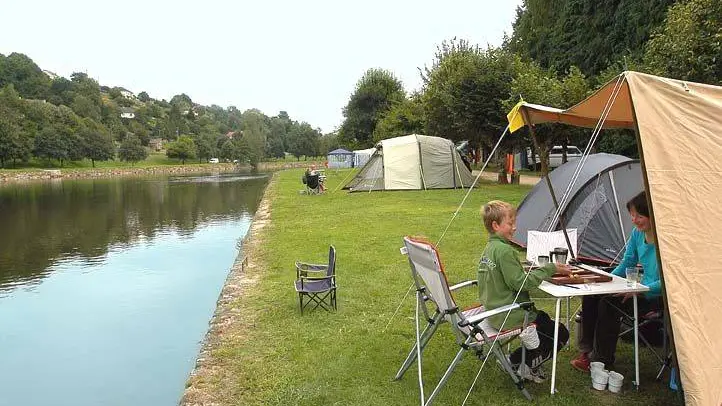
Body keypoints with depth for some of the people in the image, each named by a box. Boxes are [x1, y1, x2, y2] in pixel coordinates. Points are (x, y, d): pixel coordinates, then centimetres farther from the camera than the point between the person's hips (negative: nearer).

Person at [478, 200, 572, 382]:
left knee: (543, 318, 30)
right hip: (510, 316, -9)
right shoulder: (504, 250, -23)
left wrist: (534, 270, 5)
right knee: (561, 334, 6)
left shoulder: (489, 248, 8)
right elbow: (520, 282, -23)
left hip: (495, 313, 10)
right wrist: (550, 269, -16)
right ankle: (521, 362, 5)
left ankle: (519, 360, 20)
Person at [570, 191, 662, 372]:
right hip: (642, 289, 8)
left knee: (609, 303, -27)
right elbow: (626, 264, 14)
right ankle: (587, 349, 5)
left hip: (659, 296, -8)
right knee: (591, 295, -7)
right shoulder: (637, 233, 4)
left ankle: (600, 359, -9)